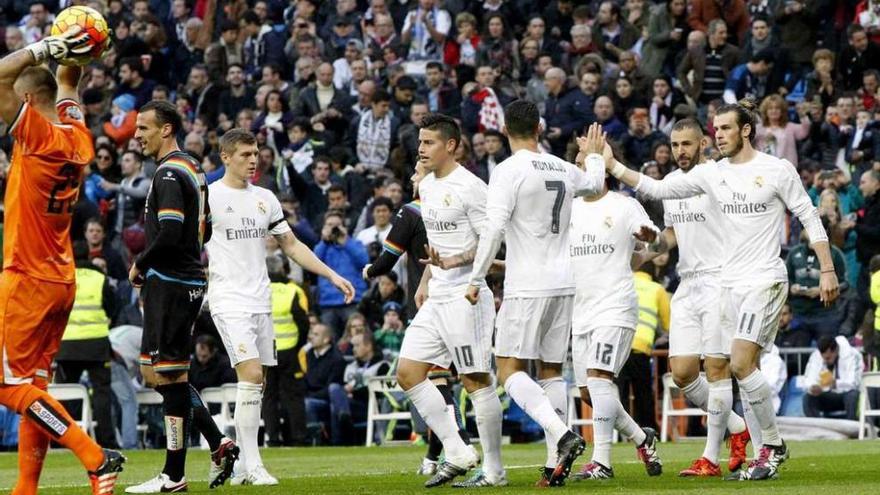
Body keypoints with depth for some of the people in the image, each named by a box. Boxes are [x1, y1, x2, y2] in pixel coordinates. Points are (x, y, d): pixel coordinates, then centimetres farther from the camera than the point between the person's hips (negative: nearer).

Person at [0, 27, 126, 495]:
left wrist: (43, 48, -14)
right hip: (60, 280, 9)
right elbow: (66, 84, 27)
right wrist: (70, 54, 13)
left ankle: (95, 456, -12)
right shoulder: (78, 138, 7)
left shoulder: (38, 136, -16)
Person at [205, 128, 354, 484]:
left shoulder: (265, 198, 13)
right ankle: (252, 466, -15)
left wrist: (332, 275, 11)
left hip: (261, 302, 6)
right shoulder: (209, 197, -5)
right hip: (229, 302, -6)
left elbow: (291, 245, 18)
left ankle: (243, 468, 12)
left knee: (256, 385, 5)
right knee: (251, 375, -17)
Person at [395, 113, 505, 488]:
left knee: (476, 380, -5)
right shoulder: (427, 186, 15)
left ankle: (494, 470, 2)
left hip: (465, 298, -9)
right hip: (436, 299, 9)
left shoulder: (470, 188, -13)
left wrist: (452, 262, -26)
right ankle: (456, 453, 6)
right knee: (407, 372, 3)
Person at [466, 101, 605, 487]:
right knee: (551, 371, 11)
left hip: (527, 286, -7)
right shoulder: (563, 170, 11)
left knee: (510, 371, -5)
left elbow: (494, 229, -17)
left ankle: (562, 435, -24)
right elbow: (594, 183, 34)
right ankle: (555, 461, 6)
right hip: (563, 284, 7)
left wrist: (476, 279, -9)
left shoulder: (509, 171, -9)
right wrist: (593, 155, 55)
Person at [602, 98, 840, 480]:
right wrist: (612, 166, 0)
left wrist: (827, 270, -6)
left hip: (765, 280, -6)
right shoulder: (712, 174, 8)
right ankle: (765, 453, 12)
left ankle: (773, 444, -3)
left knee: (741, 365, -17)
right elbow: (657, 189, 9)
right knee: (745, 370, 6)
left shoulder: (777, 170, -6)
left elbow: (809, 218, -2)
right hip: (730, 283, 6)